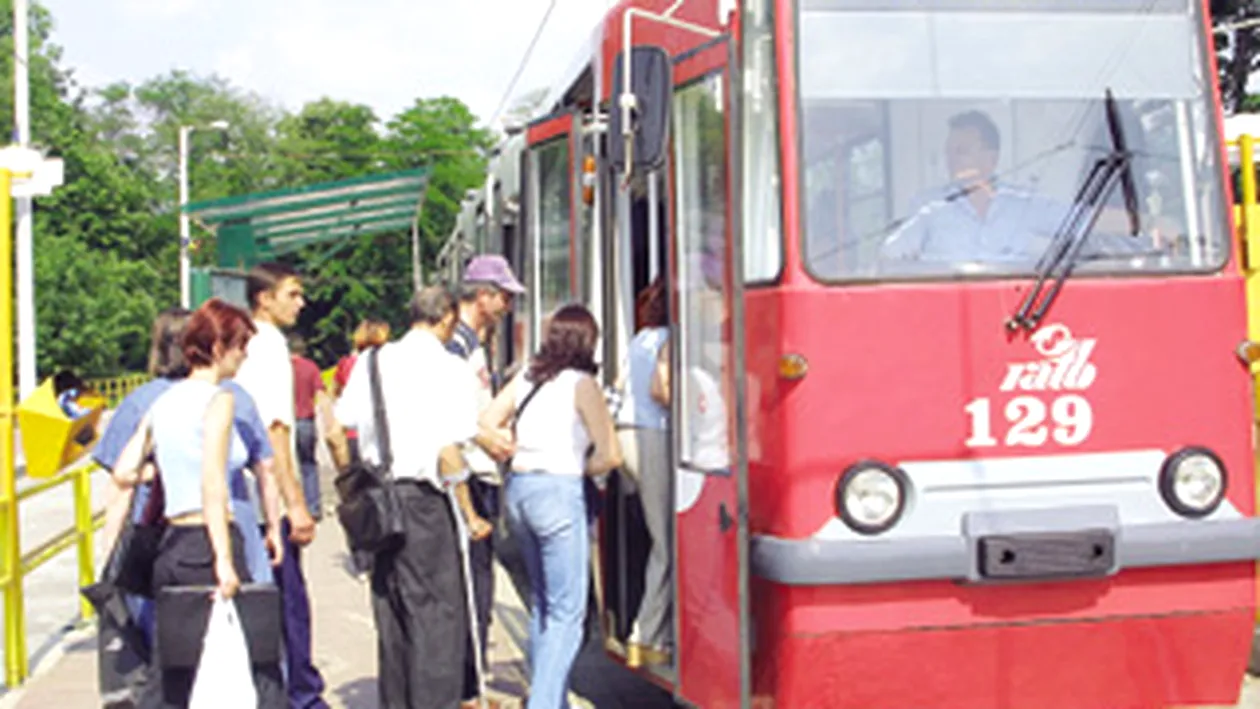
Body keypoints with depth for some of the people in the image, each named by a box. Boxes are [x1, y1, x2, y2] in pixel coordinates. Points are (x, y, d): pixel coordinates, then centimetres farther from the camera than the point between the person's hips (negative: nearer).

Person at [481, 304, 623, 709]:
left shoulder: (525, 379, 11)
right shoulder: (581, 384, -6)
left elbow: (485, 425, 12)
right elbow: (610, 454, -9)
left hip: (517, 489, 7)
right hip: (558, 491, -7)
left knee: (541, 603, 19)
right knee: (566, 612, -3)